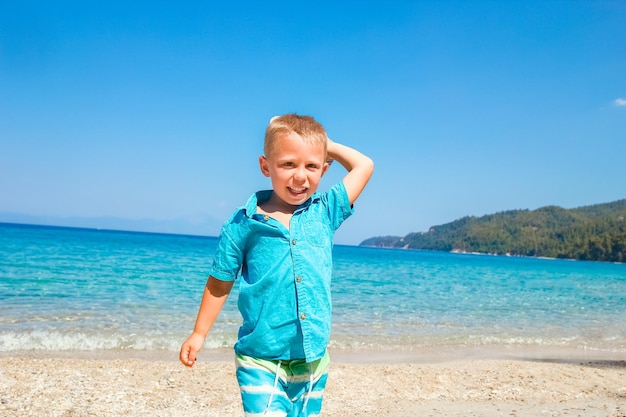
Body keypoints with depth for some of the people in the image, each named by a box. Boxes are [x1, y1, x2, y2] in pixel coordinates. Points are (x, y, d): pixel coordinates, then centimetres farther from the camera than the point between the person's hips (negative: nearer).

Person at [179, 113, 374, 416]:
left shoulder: (325, 212, 1)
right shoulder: (243, 224, -5)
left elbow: (364, 165, 10)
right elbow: (219, 284, 6)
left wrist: (326, 145, 8)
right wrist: (199, 334, 9)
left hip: (313, 360, 3)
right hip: (261, 361, -3)